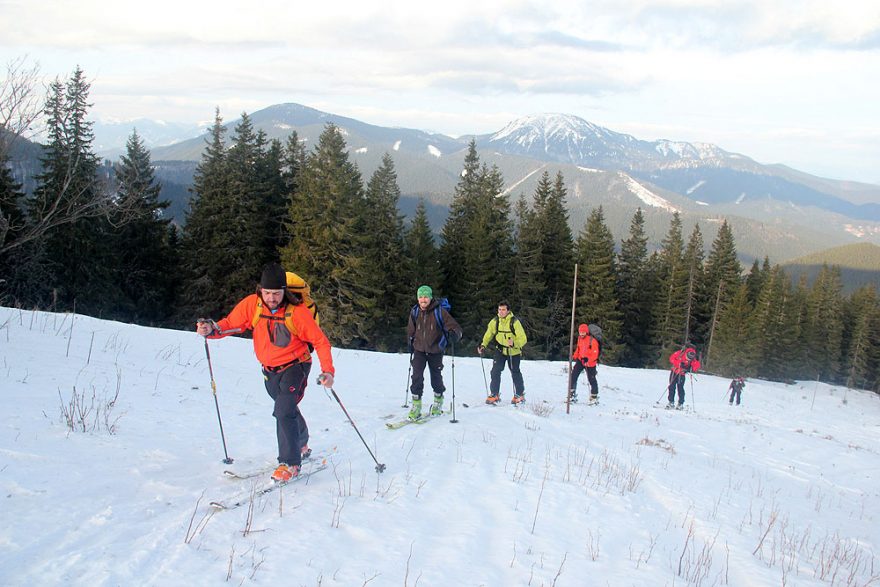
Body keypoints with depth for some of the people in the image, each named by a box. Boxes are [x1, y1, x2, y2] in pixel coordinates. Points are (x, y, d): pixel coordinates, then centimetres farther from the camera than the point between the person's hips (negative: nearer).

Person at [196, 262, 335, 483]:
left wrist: (327, 370, -27)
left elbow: (320, 341, -16)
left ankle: (290, 463, -9)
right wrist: (211, 329, -27)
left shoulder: (298, 312, -23)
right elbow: (231, 323, -5)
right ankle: (301, 444, 50)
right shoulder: (252, 304, -14)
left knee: (284, 411, -21)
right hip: (270, 370, 5)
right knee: (287, 409, 24)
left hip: (295, 366, -5)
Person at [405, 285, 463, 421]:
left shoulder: (439, 311, -13)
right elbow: (411, 331, 14)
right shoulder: (415, 312, -2)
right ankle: (416, 405, -4)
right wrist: (411, 346, 18)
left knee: (436, 377, 9)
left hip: (435, 351, -2)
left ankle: (438, 402, 33)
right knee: (417, 377, -12)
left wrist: (454, 334, -36)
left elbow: (455, 327, -14)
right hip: (419, 350, 2)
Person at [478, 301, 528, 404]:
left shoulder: (514, 322, -17)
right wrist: (483, 345, -11)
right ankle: (494, 395, 0)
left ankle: (520, 395, 21)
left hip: (513, 351, -3)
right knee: (495, 371, -9)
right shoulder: (495, 321, -6)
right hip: (499, 350, 3)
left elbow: (523, 339, -18)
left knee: (515, 373, 4)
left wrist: (514, 343, -36)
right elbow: (488, 335, 5)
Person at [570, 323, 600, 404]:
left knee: (591, 379, 0)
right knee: (573, 375, -3)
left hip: (590, 362, -6)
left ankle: (594, 397, 14)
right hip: (580, 360, 6)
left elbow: (595, 353, -17)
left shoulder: (592, 341, -17)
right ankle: (572, 394, 3)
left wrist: (588, 362, -25)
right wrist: (574, 356, 6)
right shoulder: (579, 338, 5)